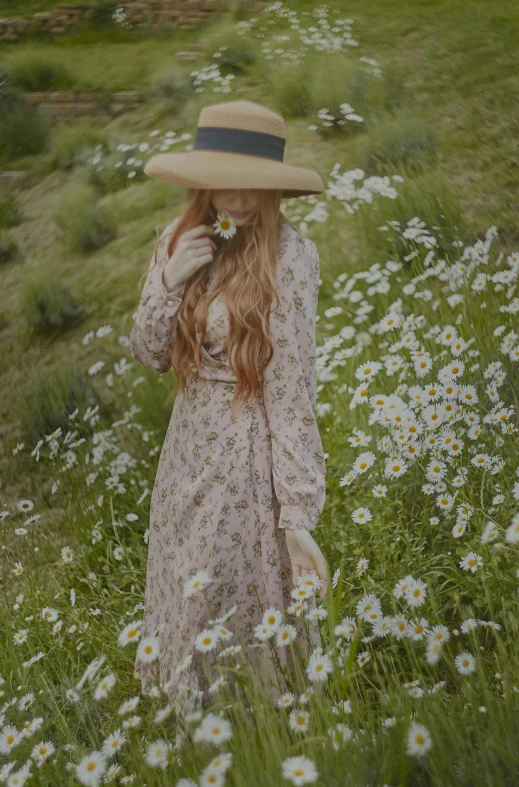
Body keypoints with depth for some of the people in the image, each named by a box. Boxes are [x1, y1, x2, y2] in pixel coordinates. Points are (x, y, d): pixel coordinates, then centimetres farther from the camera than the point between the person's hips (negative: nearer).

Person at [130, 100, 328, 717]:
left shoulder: (287, 257, -18)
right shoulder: (181, 241, -1)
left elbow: (292, 388, -20)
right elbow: (150, 356, 3)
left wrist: (298, 515, -22)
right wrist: (168, 281, -15)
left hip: (254, 449, -6)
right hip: (191, 441, 6)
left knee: (248, 604, 9)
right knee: (183, 594, 22)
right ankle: (191, 711, 49)